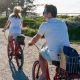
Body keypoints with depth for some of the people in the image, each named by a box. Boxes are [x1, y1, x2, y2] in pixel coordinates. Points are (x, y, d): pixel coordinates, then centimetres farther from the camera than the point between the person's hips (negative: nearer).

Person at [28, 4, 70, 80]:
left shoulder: (45, 25, -2)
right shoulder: (63, 23, 11)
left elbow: (36, 38, 10)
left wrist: (30, 42, 32)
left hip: (55, 55, -4)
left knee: (41, 54, 26)